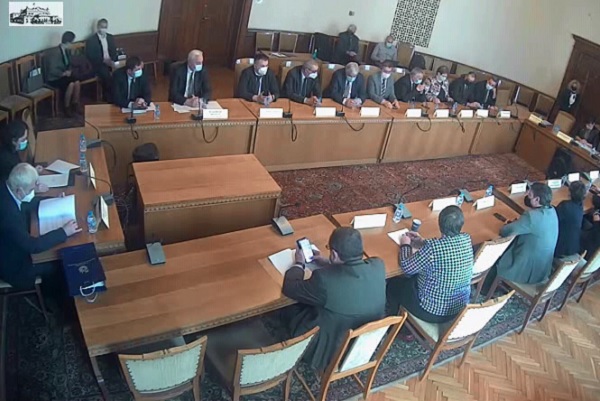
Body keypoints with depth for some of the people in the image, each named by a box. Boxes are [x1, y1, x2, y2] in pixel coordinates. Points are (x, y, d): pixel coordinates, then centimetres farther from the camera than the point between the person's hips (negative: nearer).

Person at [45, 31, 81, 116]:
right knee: (71, 84, -31)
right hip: (54, 78, -7)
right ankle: (67, 107, -16)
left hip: (64, 74, 7)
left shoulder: (67, 50, 4)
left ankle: (75, 104, -7)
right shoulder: (55, 52, -21)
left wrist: (69, 71, -2)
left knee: (77, 82, -21)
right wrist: (64, 73, -19)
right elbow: (52, 70, -24)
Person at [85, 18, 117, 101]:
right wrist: (104, 61, -19)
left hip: (111, 62, 4)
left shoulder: (110, 37, 14)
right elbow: (90, 56, -7)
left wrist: (113, 60, -8)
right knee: (107, 76, -33)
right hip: (98, 64, -4)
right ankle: (108, 97, -17)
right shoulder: (91, 40, -2)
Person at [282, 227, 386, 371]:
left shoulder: (324, 279, -33)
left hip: (332, 355, -5)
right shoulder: (378, 266, -18)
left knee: (295, 310, 18)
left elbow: (290, 288, -14)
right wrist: (328, 264, 13)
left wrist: (299, 263, 3)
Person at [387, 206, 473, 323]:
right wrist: (423, 243, 10)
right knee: (411, 279, 28)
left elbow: (406, 267, -17)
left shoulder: (433, 247, -32)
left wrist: (405, 245, -1)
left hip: (433, 311, -7)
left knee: (393, 284, 17)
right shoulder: (467, 239, -12)